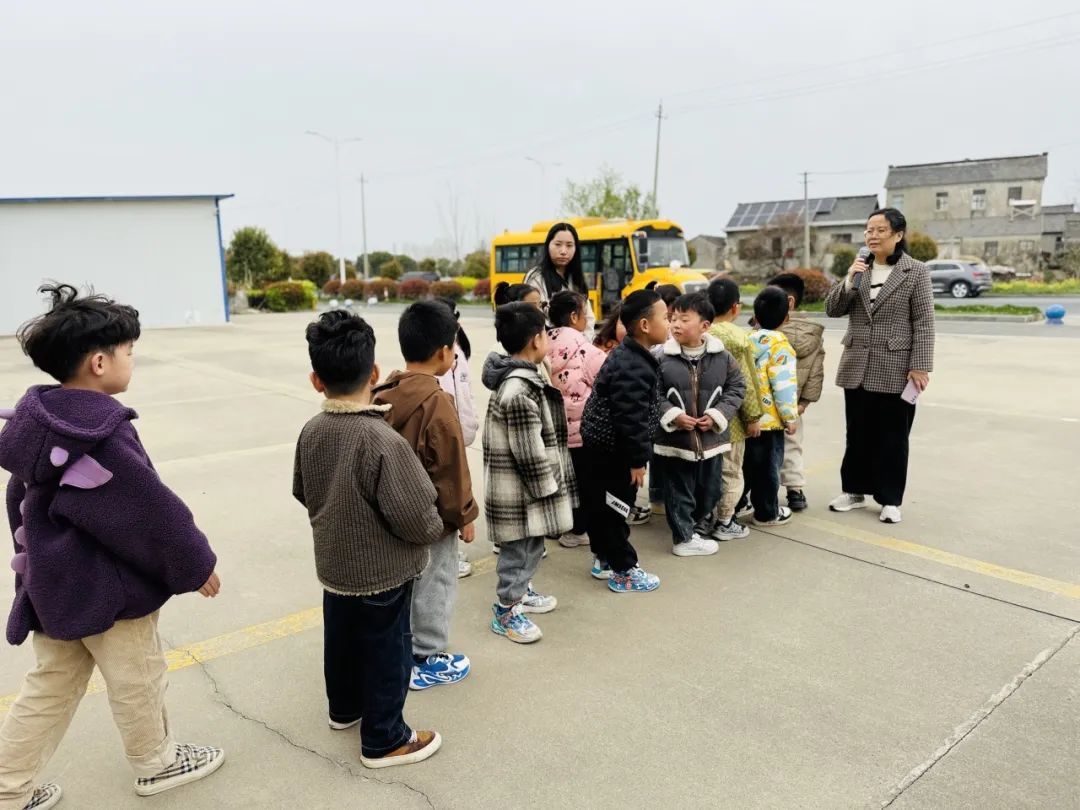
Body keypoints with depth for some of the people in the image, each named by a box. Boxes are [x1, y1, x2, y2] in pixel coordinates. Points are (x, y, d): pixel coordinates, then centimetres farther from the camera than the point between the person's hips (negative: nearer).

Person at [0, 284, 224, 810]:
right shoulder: (103, 436, -28)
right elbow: (154, 513, -23)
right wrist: (196, 564, -9)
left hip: (53, 583, 8)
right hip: (108, 589, -8)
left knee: (50, 688, 22)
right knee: (137, 681, 15)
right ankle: (156, 763, 36)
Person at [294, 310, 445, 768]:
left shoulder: (311, 432, -7)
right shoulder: (383, 440, -30)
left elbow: (303, 493, 8)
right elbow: (415, 518, -27)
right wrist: (438, 528, -6)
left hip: (333, 564, 7)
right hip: (382, 572, -7)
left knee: (341, 639, 25)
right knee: (386, 652, 11)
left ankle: (344, 708, 48)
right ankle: (384, 741, 27)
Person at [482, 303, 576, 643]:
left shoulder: (519, 378, 8)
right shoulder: (520, 390, -26)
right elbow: (529, 451, -24)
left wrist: (549, 483, 20)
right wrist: (547, 488, -15)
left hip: (527, 484, 10)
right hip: (520, 487, -10)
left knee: (532, 542, 23)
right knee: (519, 547, 3)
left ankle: (521, 591, 40)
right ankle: (506, 611, 18)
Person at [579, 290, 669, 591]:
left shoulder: (626, 355, 9)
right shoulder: (633, 368, -26)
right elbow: (631, 419, -26)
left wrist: (635, 455, 23)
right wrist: (637, 460, -19)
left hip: (601, 445, 11)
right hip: (613, 451, -11)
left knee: (600, 505, 19)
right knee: (615, 510, 2)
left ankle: (603, 559, 34)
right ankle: (623, 571, 15)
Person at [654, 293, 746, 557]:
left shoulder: (722, 357, -3)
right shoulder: (661, 357, -10)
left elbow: (736, 388, 4)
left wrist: (717, 415, -9)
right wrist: (673, 416, -18)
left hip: (711, 438, 3)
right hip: (674, 438, -3)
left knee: (709, 489, 17)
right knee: (679, 491, 7)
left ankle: (700, 529, 37)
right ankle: (684, 537, 21)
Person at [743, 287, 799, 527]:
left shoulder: (747, 340, 4)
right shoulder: (779, 346, -15)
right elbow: (784, 386, -18)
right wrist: (790, 417, -8)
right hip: (769, 418, -6)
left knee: (747, 462, 19)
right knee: (768, 465, 5)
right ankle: (766, 513, 14)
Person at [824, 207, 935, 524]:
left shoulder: (916, 272, -3)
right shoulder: (859, 268, 9)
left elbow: (924, 323, -7)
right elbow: (832, 310, 5)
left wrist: (920, 366, -13)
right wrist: (849, 281, -11)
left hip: (895, 370, -4)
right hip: (857, 367, 4)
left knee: (892, 437, 5)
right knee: (858, 434, 12)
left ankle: (890, 500, 16)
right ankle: (854, 491, 25)